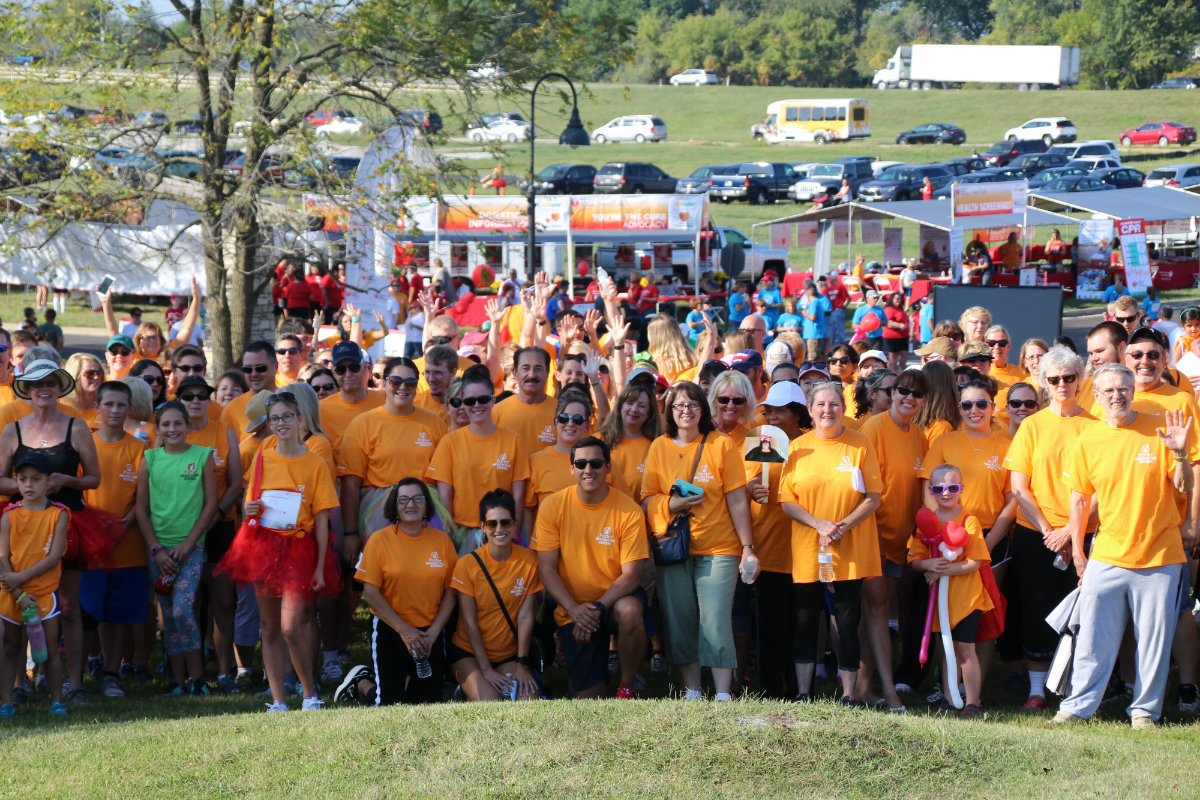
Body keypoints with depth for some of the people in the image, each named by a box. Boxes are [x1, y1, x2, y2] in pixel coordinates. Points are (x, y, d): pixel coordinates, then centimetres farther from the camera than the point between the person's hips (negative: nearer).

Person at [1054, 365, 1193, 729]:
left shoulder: (1160, 429, -2)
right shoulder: (1087, 441, 3)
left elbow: (1184, 489, 0)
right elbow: (1079, 500, 9)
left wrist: (1179, 454, -19)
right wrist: (1077, 553, 7)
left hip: (1159, 556, -1)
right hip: (1106, 558, 1)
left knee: (1154, 640, 4)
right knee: (1092, 638, 2)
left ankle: (1145, 710, 15)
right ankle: (1078, 706, 11)